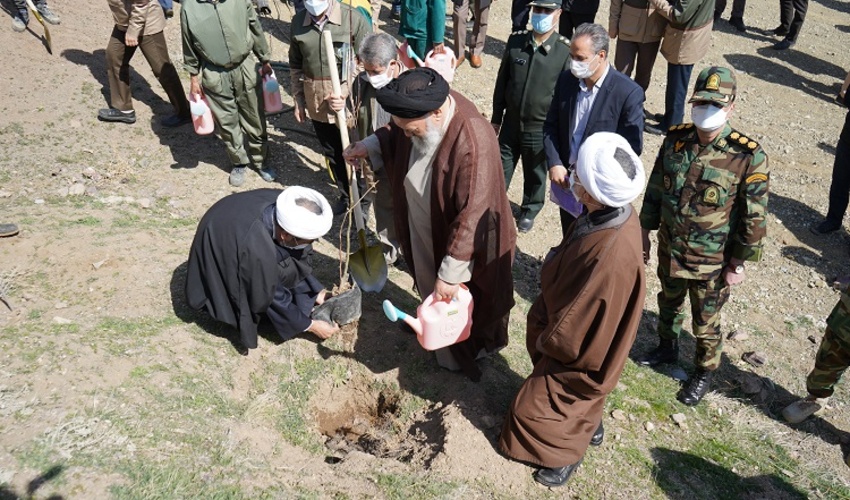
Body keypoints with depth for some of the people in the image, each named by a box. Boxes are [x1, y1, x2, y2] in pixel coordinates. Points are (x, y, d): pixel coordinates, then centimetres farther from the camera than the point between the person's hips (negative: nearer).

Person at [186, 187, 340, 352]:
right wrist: (309, 325, -12)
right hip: (217, 266, -6)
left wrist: (317, 292, -1)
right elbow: (267, 299, -23)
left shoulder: (285, 205, -25)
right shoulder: (256, 250, -43)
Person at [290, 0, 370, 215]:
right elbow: (295, 65, 10)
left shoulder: (353, 19, -12)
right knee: (332, 153, 18)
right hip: (316, 103, 4)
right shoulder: (298, 21, 1)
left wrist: (345, 90, -20)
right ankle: (346, 195, 38)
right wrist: (298, 100, 10)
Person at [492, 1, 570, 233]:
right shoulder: (515, 40, -4)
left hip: (541, 129, -2)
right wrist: (496, 117, 7)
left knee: (535, 175, 17)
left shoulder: (565, 50, -14)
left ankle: (529, 211, 41)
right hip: (511, 123, 2)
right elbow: (502, 81, 4)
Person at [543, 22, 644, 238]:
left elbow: (632, 147, -14)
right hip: (565, 179, 4)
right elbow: (551, 126, 4)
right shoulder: (566, 79, -3)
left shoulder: (629, 93, -17)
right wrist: (554, 164, -9)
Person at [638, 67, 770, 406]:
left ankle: (704, 373, 41)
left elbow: (754, 218, -12)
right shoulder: (675, 139, -8)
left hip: (712, 263, -4)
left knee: (706, 325, 15)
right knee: (668, 304, 27)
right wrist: (645, 232, 8)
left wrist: (738, 263, -8)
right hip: (669, 252, 4)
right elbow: (655, 190, 4)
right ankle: (667, 349, 53)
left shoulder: (748, 157, -20)